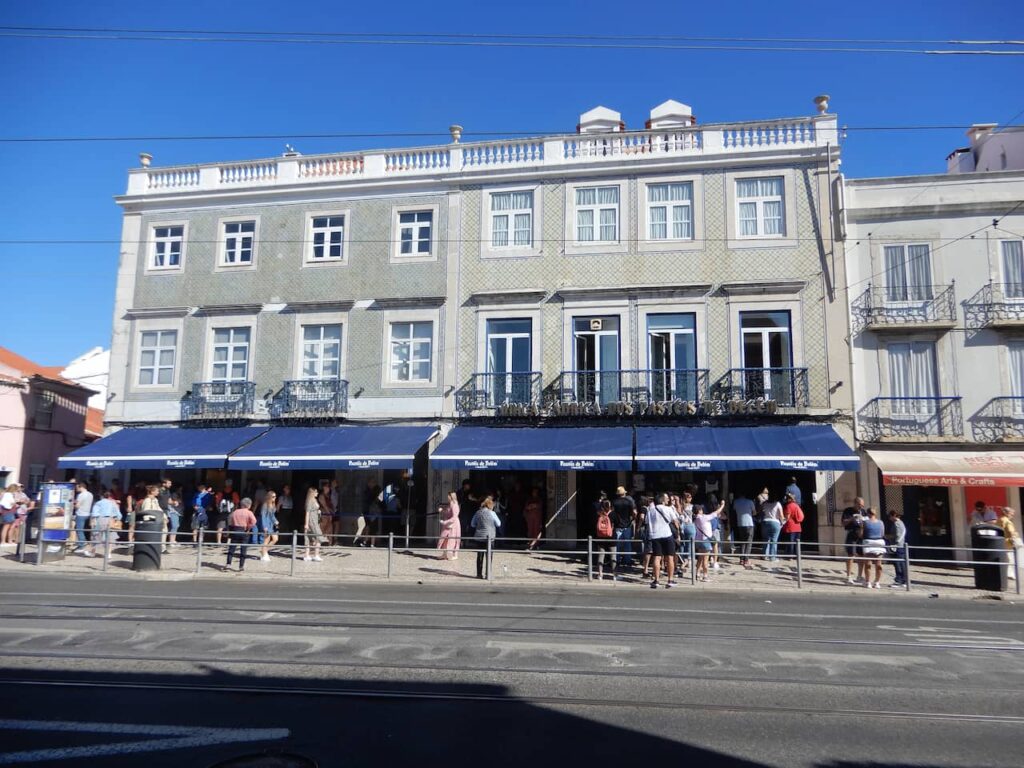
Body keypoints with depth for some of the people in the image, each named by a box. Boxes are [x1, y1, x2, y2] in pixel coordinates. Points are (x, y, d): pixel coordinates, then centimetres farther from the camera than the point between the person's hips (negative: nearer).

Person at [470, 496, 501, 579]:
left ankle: (479, 574, 14)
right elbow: (498, 524, -1)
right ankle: (487, 574, 4)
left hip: (478, 537, 4)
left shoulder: (478, 512, 4)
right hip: (489, 537, -4)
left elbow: (472, 524, 11)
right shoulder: (491, 513, -10)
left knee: (480, 556, 10)